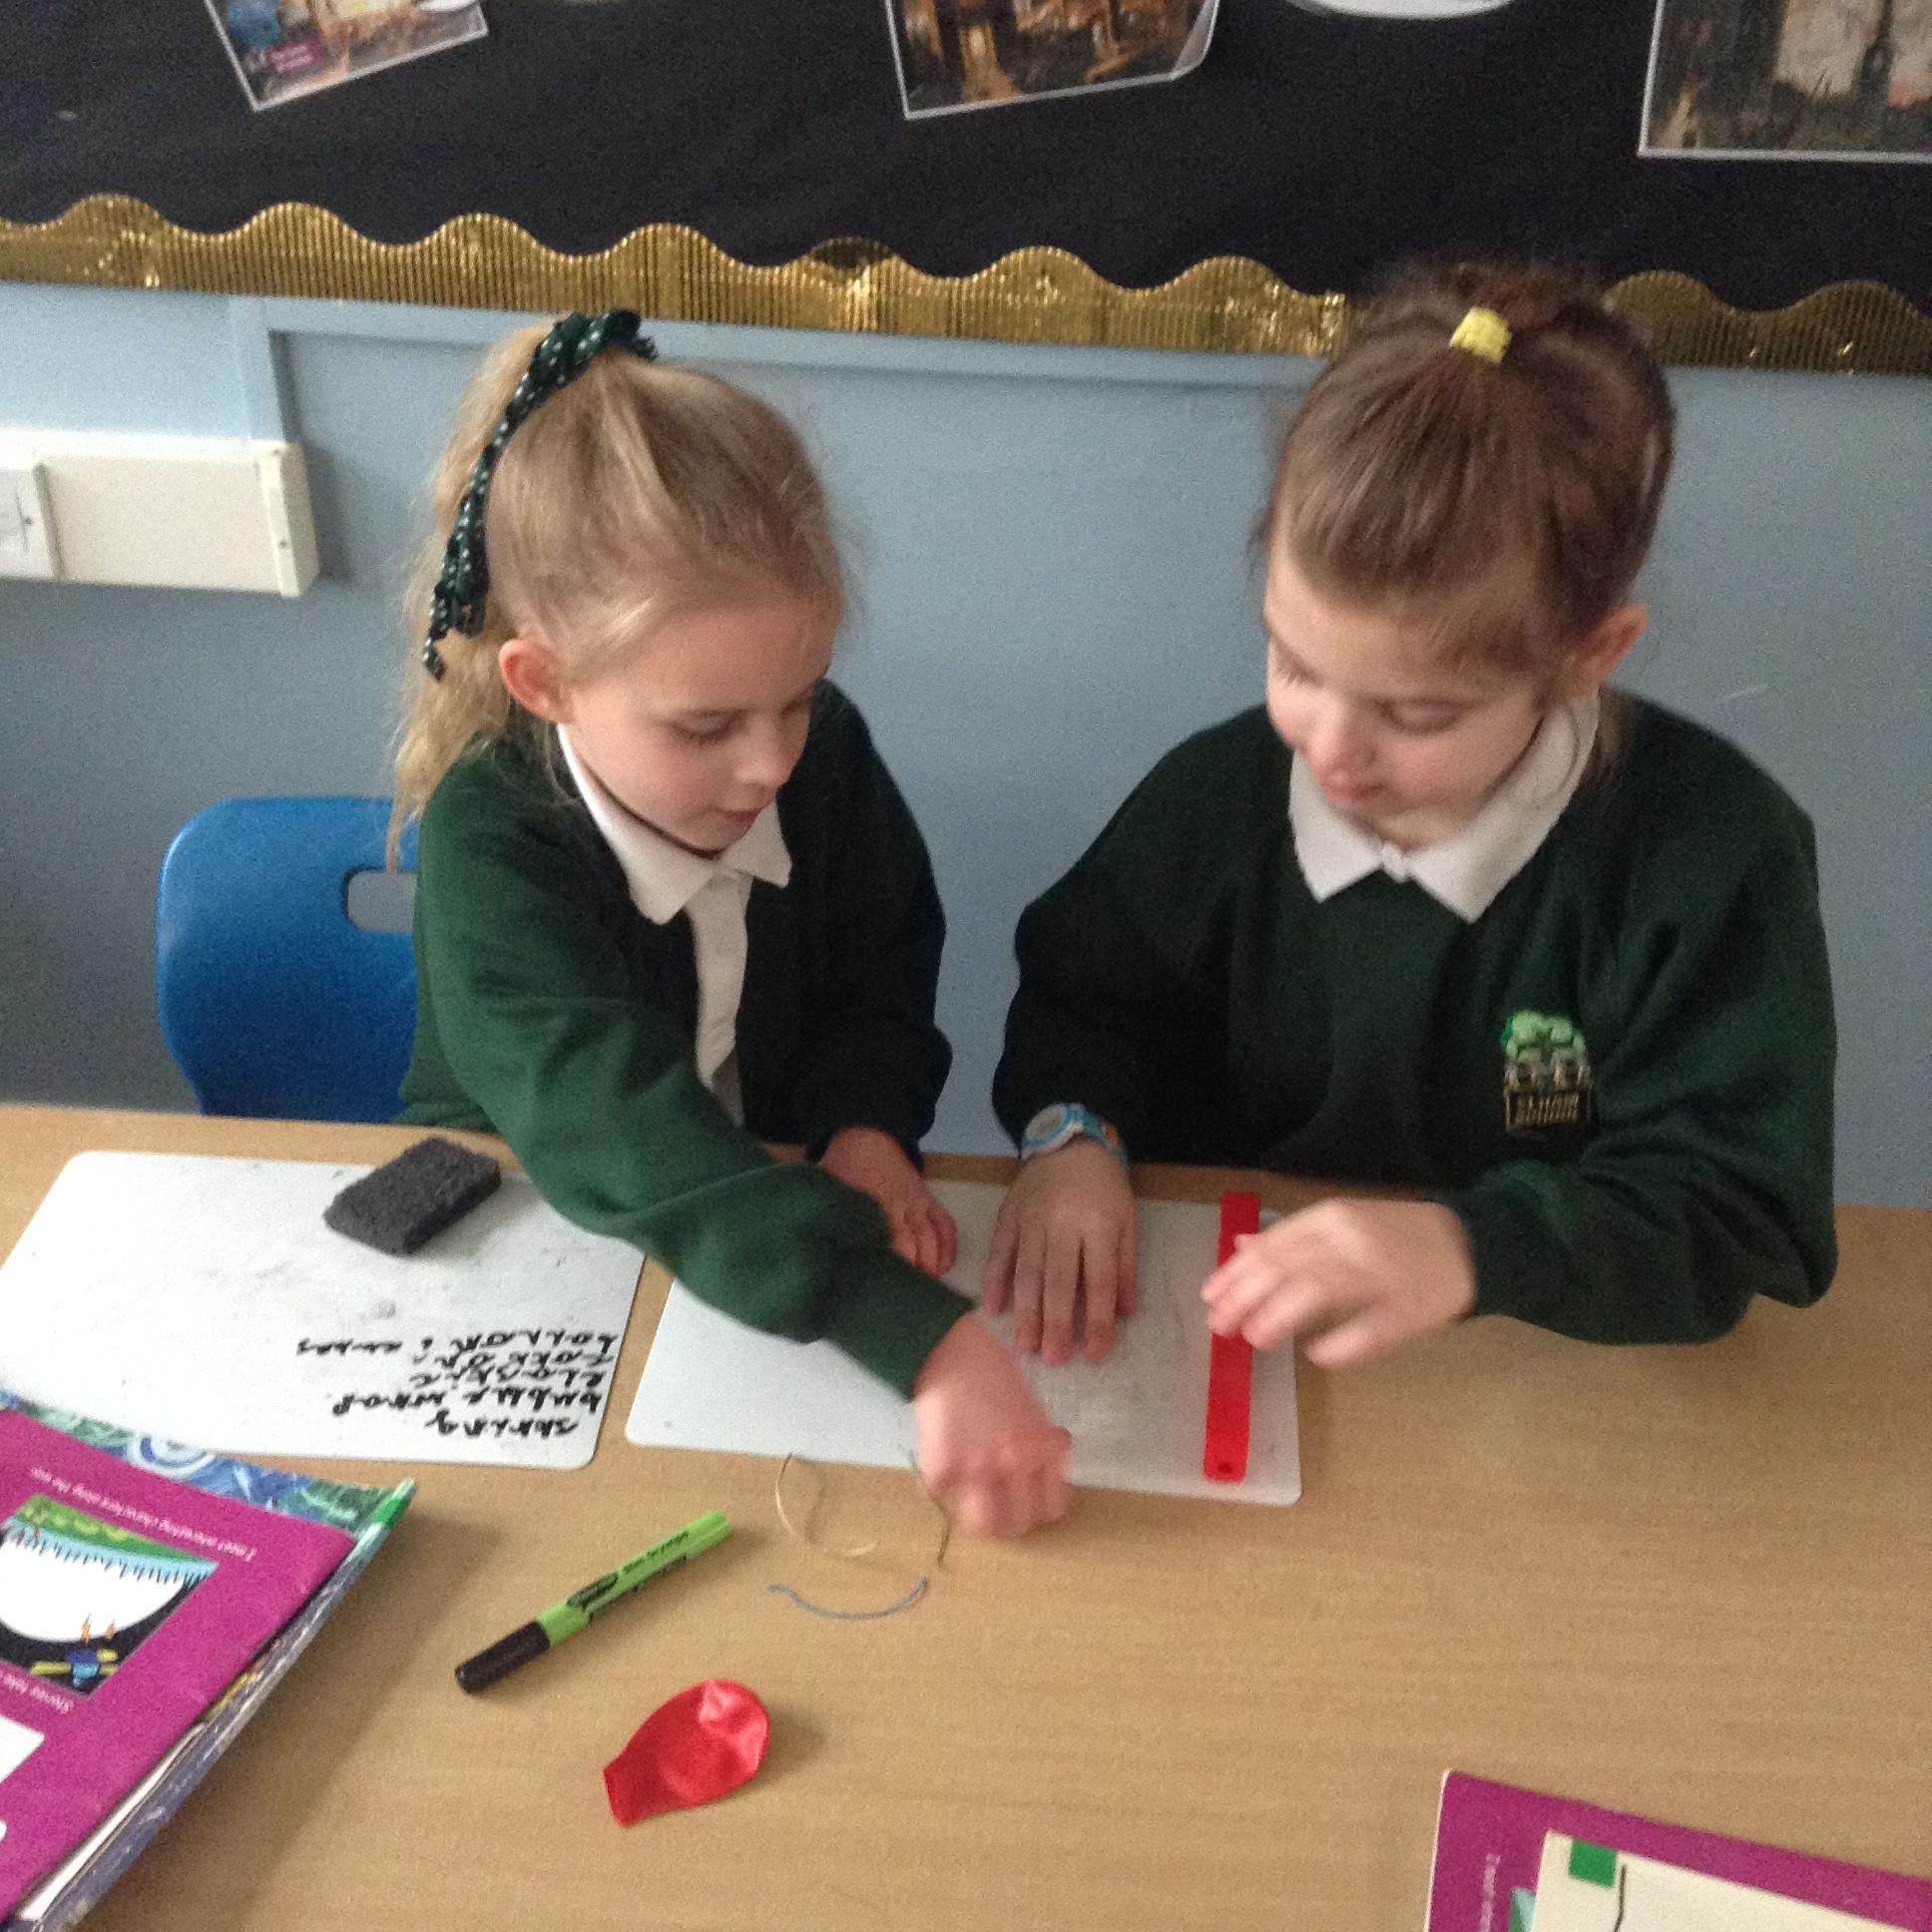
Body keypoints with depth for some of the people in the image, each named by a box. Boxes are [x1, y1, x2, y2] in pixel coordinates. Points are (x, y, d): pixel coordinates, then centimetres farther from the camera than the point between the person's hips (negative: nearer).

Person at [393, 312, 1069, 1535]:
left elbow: (886, 972, 4)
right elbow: (626, 1139, -40)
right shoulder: (489, 846, -27)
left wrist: (866, 1121, -19)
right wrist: (929, 1341, -50)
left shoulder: (824, 751, -12)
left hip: (779, 1225, 4)